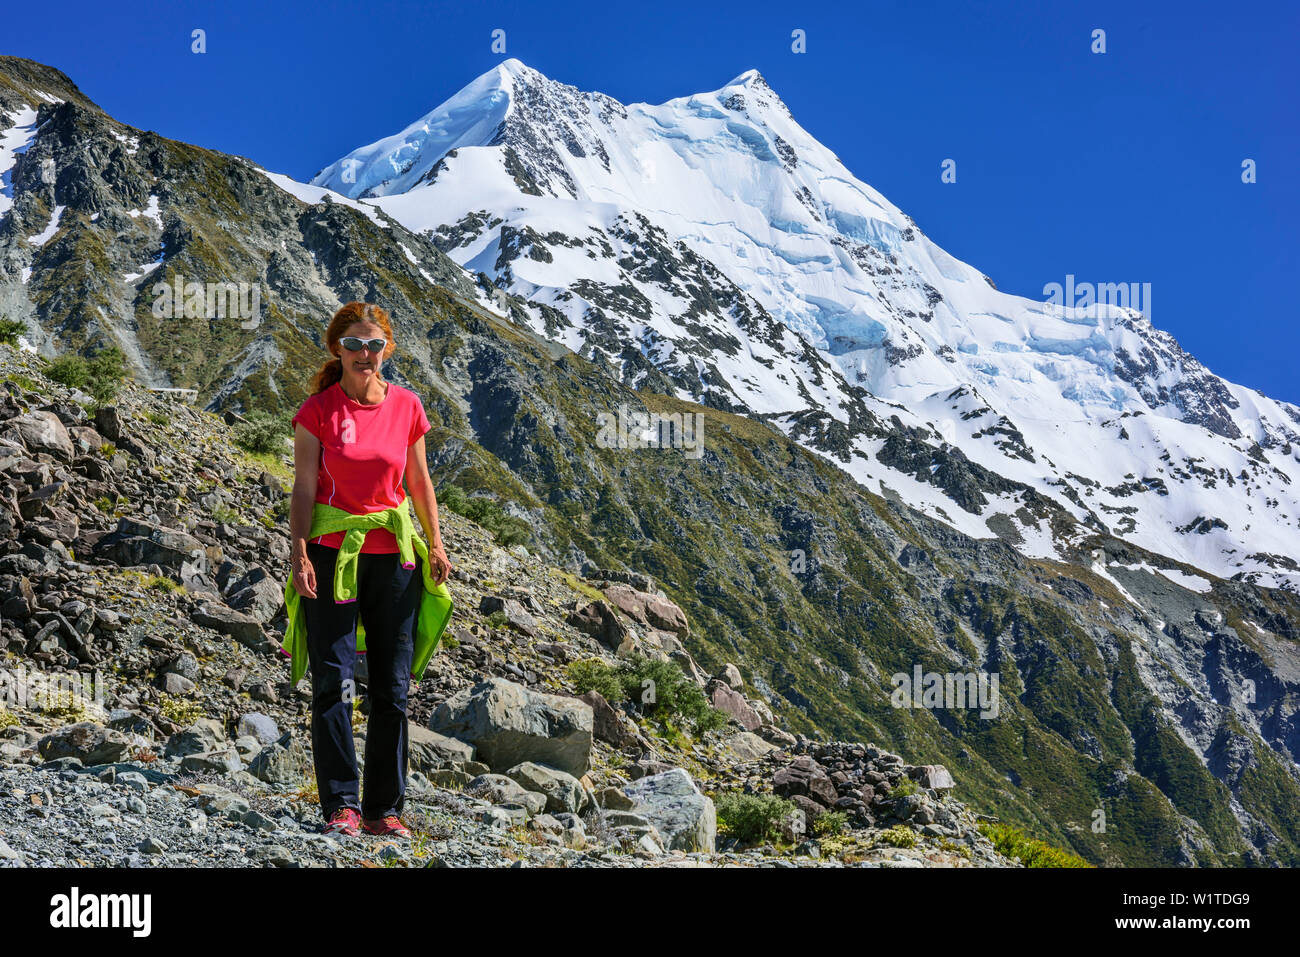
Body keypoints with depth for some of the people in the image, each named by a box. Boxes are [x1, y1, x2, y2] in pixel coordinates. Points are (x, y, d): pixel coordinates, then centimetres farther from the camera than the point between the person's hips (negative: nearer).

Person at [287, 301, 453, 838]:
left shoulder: (406, 407, 5)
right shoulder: (318, 410, -2)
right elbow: (304, 489, -5)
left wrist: (436, 544, 6)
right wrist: (299, 555, -13)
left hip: (393, 556, 3)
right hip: (332, 554, -3)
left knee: (392, 688, 5)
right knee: (334, 683, -7)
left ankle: (384, 808, 13)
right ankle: (341, 806, -2)